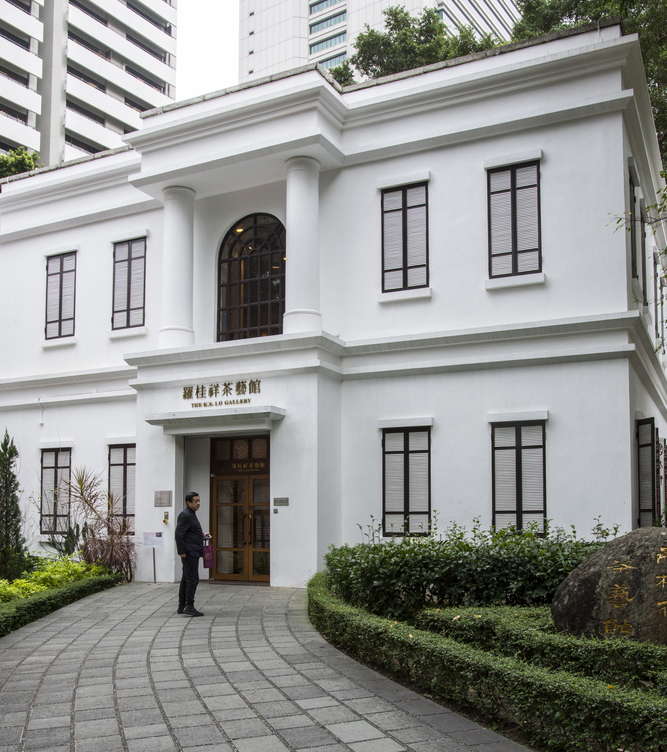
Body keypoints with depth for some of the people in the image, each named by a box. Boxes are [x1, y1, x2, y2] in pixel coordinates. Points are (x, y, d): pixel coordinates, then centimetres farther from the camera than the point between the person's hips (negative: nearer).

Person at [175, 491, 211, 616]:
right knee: (193, 579, -11)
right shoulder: (186, 515, -13)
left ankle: (181, 606, 15)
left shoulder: (191, 515, 20)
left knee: (186, 580, 11)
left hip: (193, 552, 10)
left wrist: (202, 535, 19)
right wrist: (182, 552, -19)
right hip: (190, 552, -10)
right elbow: (179, 534, -19)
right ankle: (189, 606, -12)